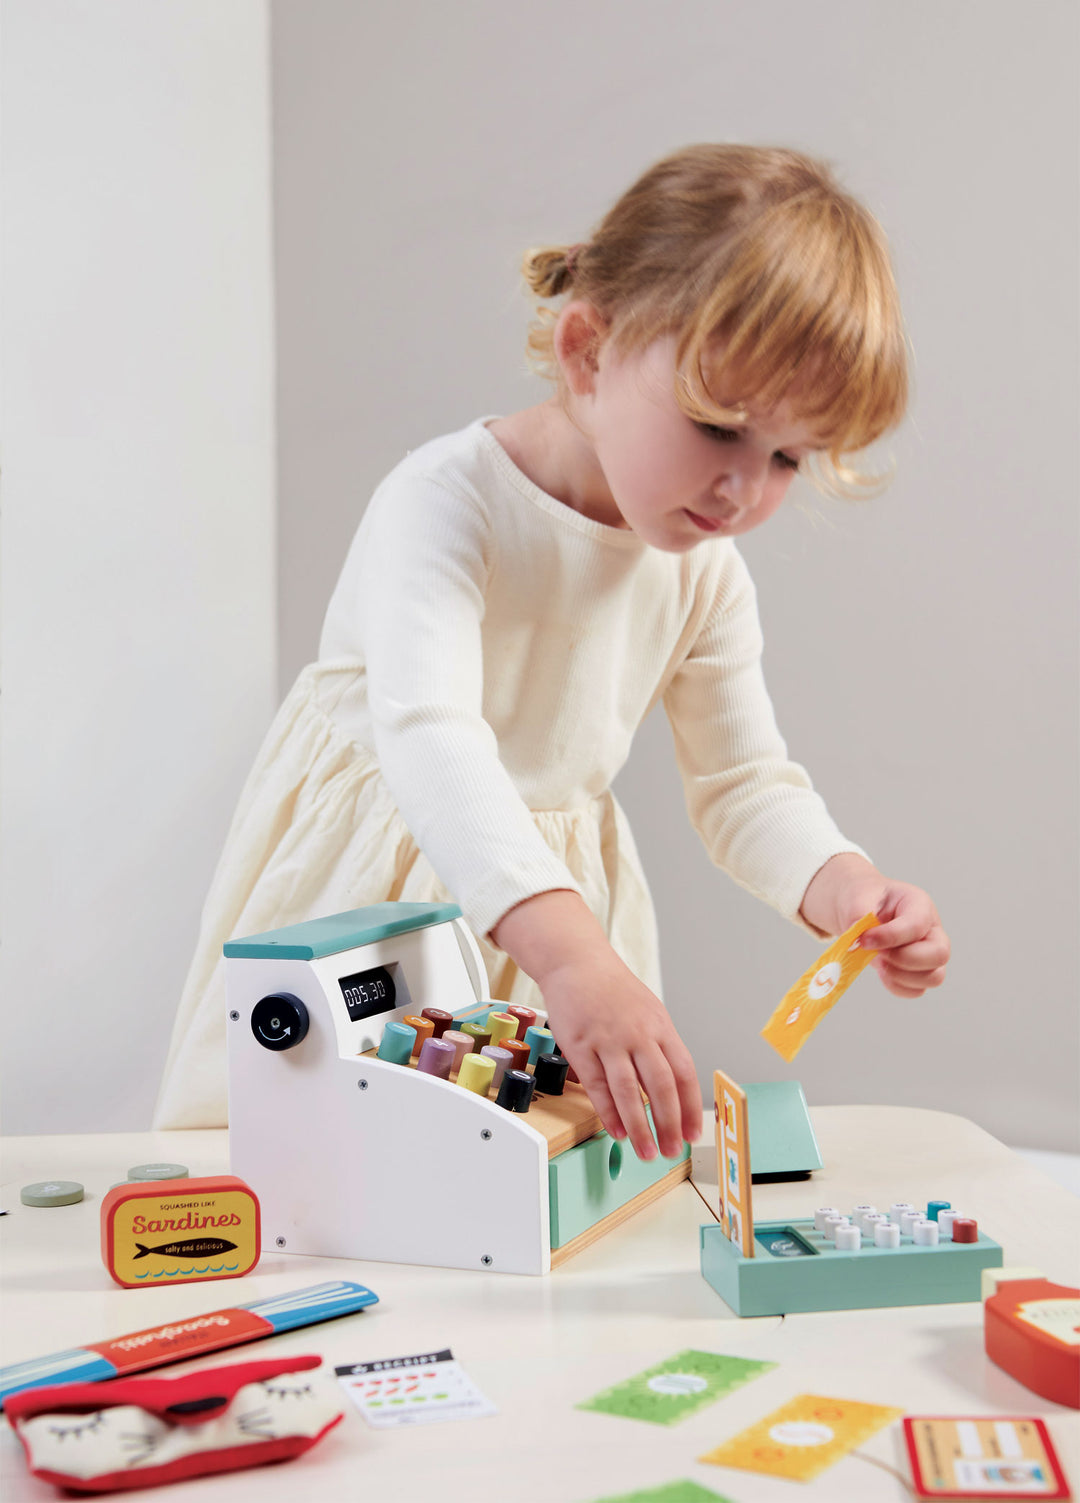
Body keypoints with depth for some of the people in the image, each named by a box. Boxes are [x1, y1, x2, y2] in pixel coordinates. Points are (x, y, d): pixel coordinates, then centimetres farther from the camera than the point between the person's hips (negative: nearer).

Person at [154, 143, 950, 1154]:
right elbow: (428, 736, -41)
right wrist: (568, 951, -53)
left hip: (556, 898, 5)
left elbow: (743, 782, 0)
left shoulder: (706, 572, -5)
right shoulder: (447, 501, -26)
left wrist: (839, 885, -22)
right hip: (375, 882, -4)